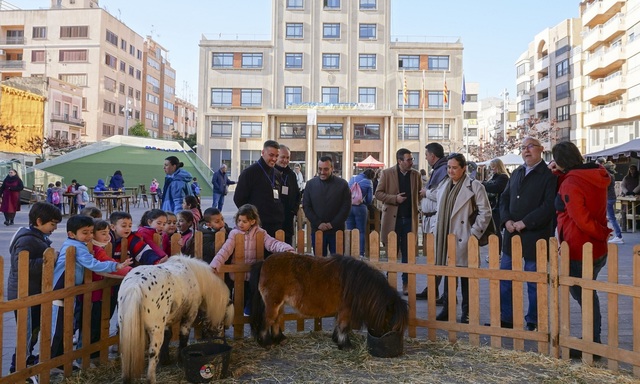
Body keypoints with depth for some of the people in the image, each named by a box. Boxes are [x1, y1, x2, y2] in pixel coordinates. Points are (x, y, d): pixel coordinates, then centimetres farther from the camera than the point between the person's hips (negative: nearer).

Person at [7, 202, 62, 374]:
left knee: (35, 329, 21)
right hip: (25, 294, -10)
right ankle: (18, 369, 9)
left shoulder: (39, 237, 10)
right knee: (29, 332, -2)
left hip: (35, 292, 10)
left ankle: (27, 358, 38)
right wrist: (45, 261, -32)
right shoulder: (27, 240, -22)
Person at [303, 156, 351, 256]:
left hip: (337, 230, -1)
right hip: (317, 230, 2)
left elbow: (346, 207, -2)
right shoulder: (310, 184, 5)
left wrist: (333, 224, -10)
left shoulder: (342, 184, 0)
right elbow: (306, 206, 4)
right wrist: (318, 223, -8)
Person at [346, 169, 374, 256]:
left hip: (349, 206, 4)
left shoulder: (352, 178, 11)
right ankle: (361, 253, 1)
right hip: (360, 207, -4)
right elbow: (369, 199, 0)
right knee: (361, 232, 4)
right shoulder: (368, 182, -1)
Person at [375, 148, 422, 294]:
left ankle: (406, 283, 14)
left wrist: (417, 206, -2)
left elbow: (419, 194, 18)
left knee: (408, 253, 5)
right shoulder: (387, 173, -1)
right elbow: (378, 193, 0)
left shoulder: (416, 175, 8)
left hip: (410, 218, 2)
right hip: (393, 218, -2)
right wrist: (395, 199, -13)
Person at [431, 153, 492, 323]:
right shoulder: (443, 186, 14)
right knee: (448, 274, 11)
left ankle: (467, 312, 14)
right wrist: (435, 230, 11)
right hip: (446, 238, 6)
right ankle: (447, 309, 20)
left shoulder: (474, 186, -5)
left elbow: (485, 212, -7)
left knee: (466, 276, 3)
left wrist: (474, 233, -10)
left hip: (463, 239, -5)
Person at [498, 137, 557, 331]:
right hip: (511, 234, 6)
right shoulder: (516, 173, 14)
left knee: (534, 282, 6)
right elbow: (504, 198, 13)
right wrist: (507, 220, -3)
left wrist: (524, 223, -17)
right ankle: (506, 319, 23)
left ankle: (533, 323, 20)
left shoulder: (549, 175, -7)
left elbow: (549, 206, -16)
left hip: (535, 237, -6)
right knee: (505, 280, 10)